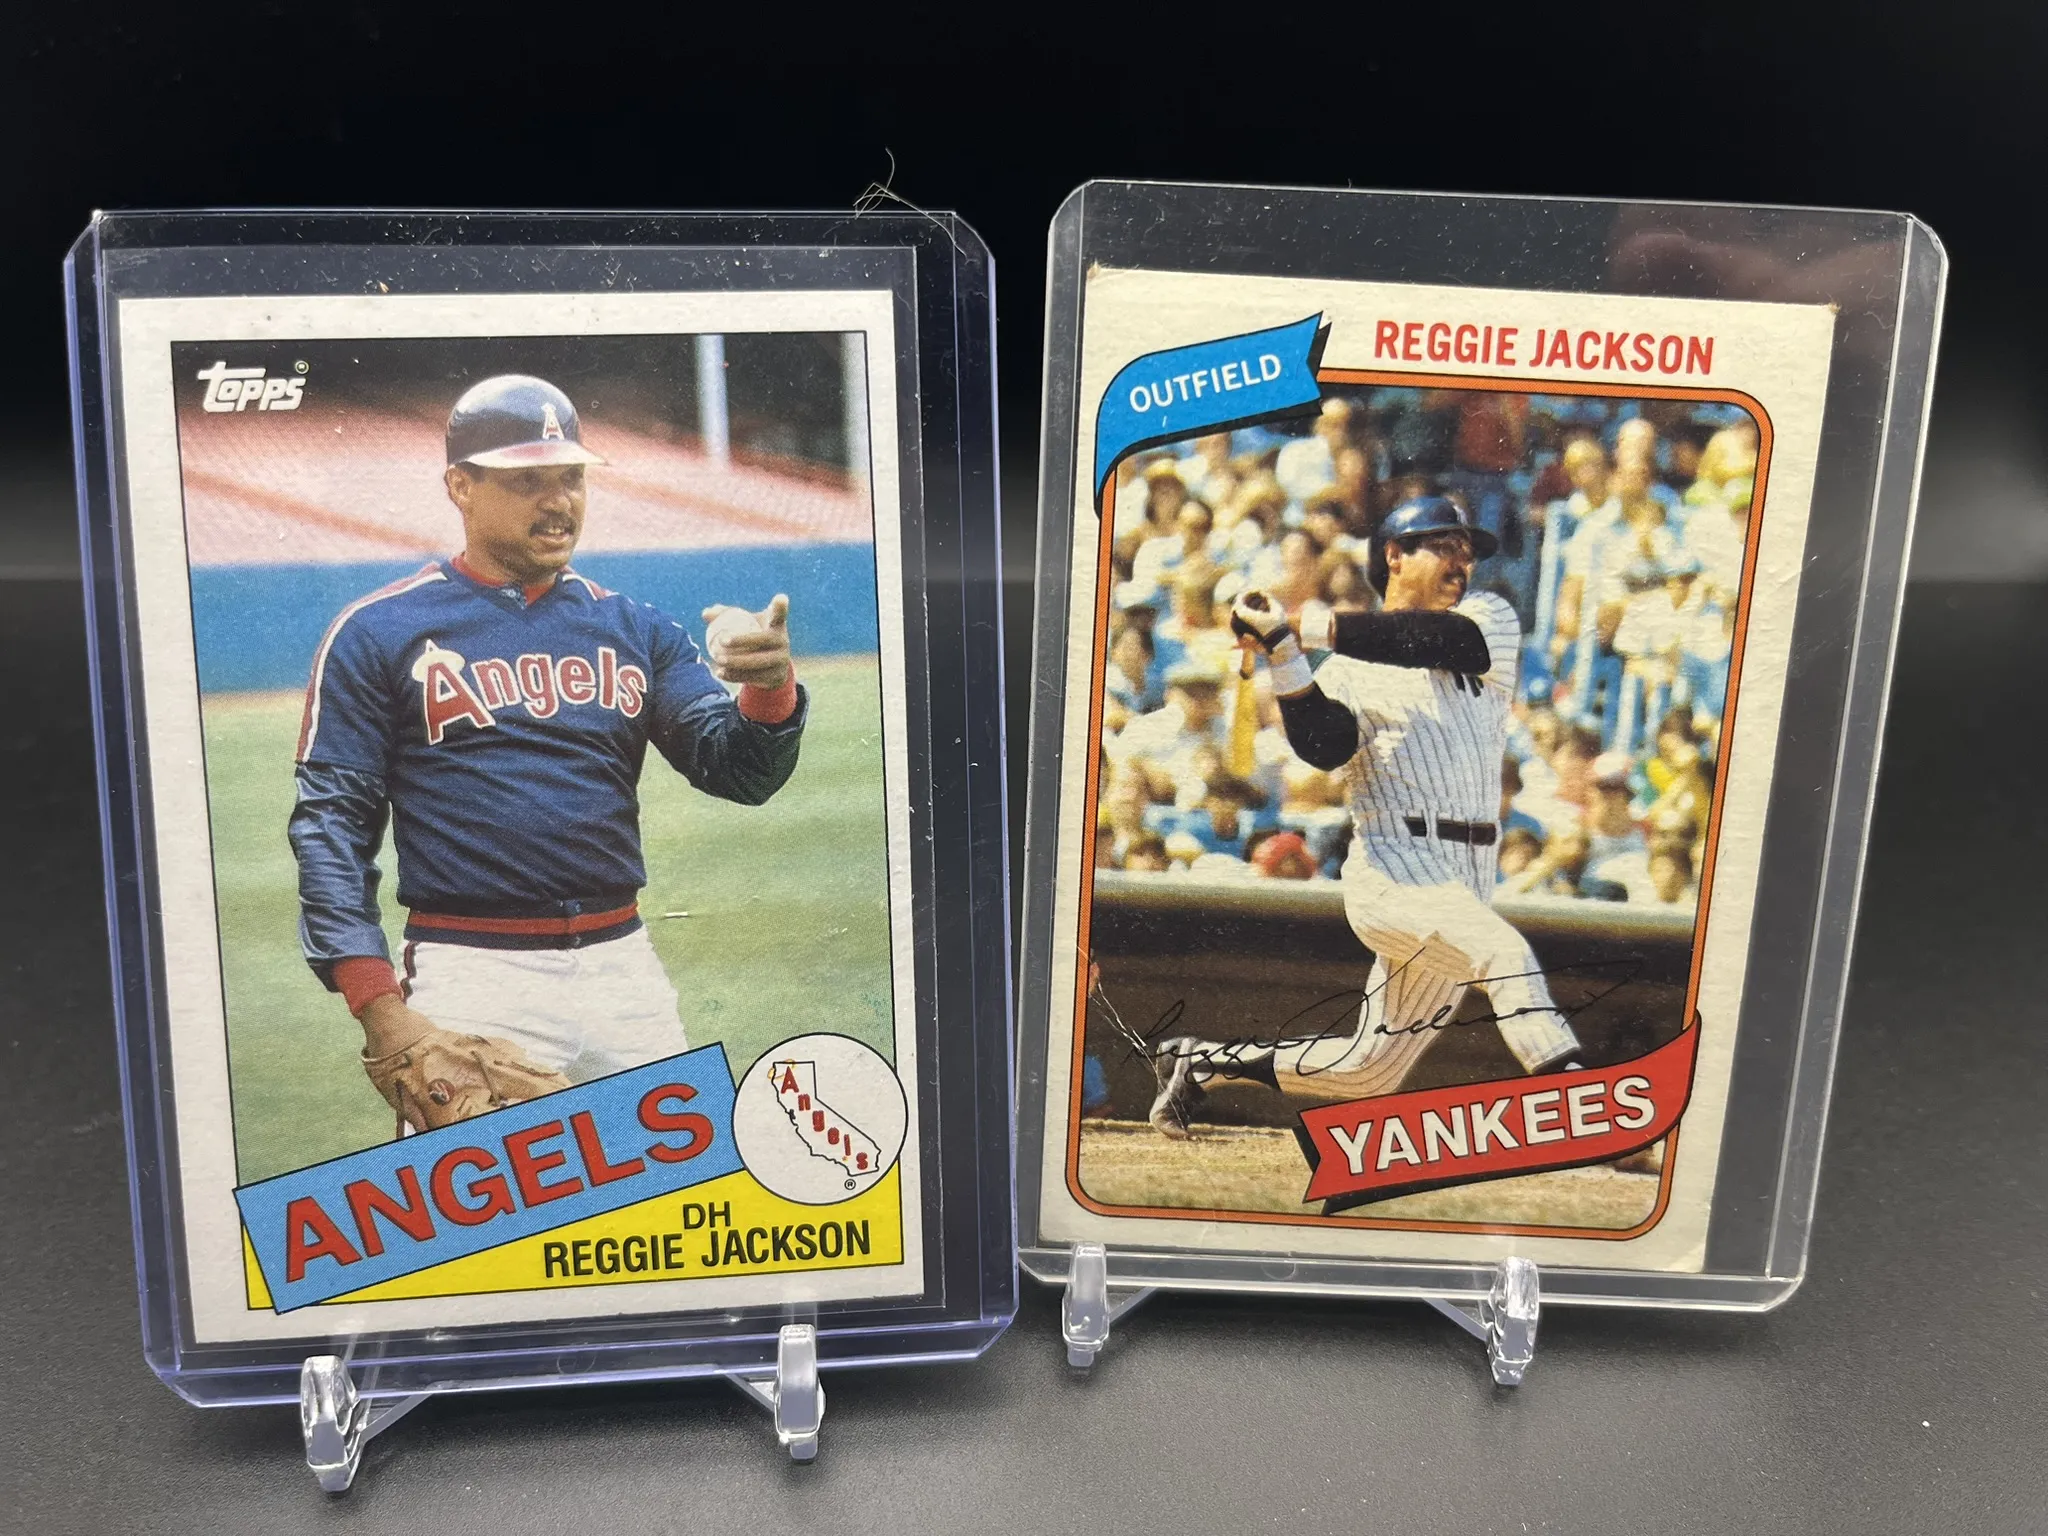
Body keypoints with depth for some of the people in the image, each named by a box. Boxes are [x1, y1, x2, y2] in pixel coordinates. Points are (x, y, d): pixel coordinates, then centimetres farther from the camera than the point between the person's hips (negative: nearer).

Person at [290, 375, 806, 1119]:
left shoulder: (634, 629, 10)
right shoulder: (377, 632, 1)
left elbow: (738, 769, 3)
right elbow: (332, 824, -2)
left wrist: (770, 689, -20)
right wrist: (379, 1011, -12)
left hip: (625, 970, 4)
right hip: (471, 980, -3)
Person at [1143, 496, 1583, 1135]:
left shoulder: (1491, 616, 11)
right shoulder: (1348, 670, 4)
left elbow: (1449, 639, -13)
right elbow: (1323, 747, -17)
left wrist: (1318, 629, -16)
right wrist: (1283, 651, -26)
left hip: (1467, 882, 4)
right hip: (1393, 870, -4)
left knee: (1370, 1070, 12)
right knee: (1505, 952, -32)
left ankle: (1201, 1059, 27)